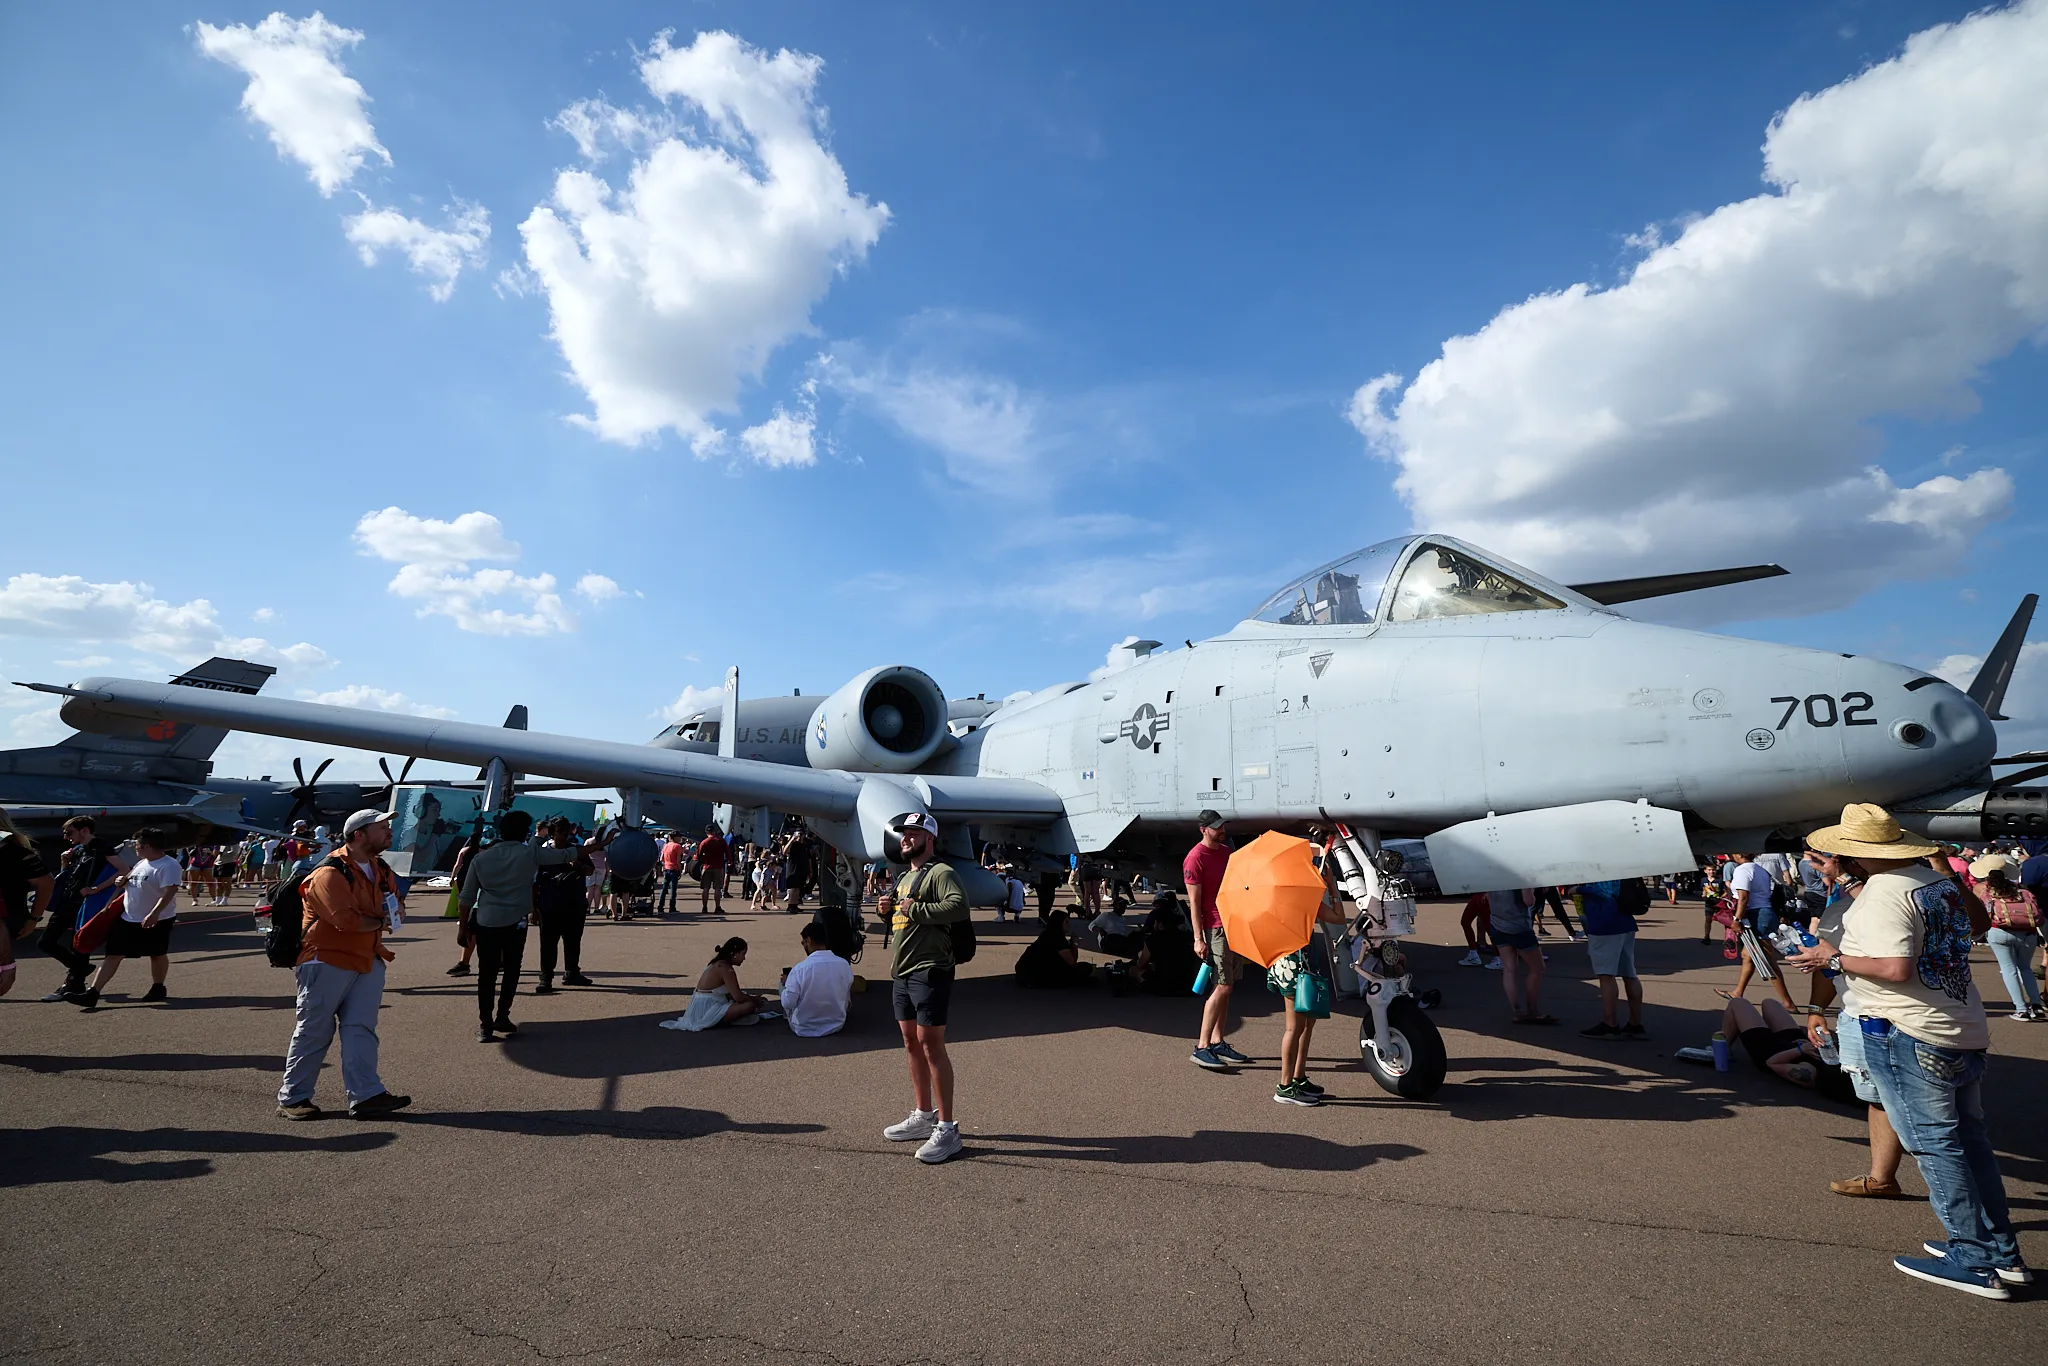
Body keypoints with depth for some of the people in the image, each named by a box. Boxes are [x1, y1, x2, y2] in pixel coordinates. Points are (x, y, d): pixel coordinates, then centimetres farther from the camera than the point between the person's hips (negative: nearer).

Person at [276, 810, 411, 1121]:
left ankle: (365, 1096, 2)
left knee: (361, 1029, 3)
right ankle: (292, 1098, 18)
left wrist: (395, 910, -3)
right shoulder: (330, 873, -18)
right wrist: (381, 921, -10)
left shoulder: (382, 870, 10)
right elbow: (346, 920, -27)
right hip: (327, 961, -7)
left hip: (367, 961, 7)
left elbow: (397, 906, 22)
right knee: (313, 1032, 4)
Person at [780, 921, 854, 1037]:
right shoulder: (845, 965, -12)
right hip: (836, 1025, 3)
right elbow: (847, 1000, 3)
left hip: (804, 1029, -3)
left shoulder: (799, 969, -23)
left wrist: (786, 983, 3)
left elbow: (788, 1003, -15)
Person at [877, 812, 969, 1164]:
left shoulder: (941, 872, -11)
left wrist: (915, 909, -23)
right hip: (902, 972, 10)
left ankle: (947, 1128, -1)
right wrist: (887, 910, 8)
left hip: (930, 971, -9)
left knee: (931, 1045, -8)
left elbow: (958, 906, -28)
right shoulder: (906, 877, 19)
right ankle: (923, 1116, 29)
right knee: (911, 1043, 15)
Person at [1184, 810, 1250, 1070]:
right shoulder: (1195, 859, -13)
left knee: (1225, 987, 10)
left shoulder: (1226, 851, 13)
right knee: (1222, 987, -11)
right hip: (1215, 929, -8)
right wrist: (1198, 938, -18)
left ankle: (1218, 1043, 17)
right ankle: (1201, 1048, -8)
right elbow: (1194, 901, -15)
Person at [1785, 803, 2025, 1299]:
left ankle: (1973, 1262, 7)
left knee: (1935, 1145, 0)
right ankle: (2002, 1253, 27)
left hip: (1909, 1036, -9)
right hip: (1967, 1031, 9)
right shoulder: (1940, 882, 9)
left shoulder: (1881, 895, -19)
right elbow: (1978, 925, 26)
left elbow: (1896, 968, -26)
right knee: (1969, 1140, 17)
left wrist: (1834, 958, -13)